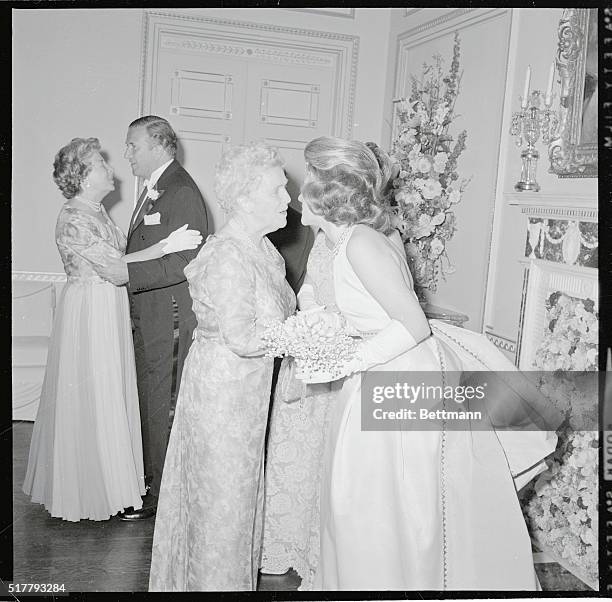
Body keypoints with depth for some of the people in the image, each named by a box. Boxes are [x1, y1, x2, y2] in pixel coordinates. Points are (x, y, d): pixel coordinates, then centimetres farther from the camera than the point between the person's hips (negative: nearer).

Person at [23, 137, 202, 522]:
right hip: (89, 315, -9)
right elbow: (116, 266, -24)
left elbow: (116, 257, 8)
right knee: (92, 397, 3)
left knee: (109, 393, 17)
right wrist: (167, 246, -26)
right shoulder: (73, 220, -19)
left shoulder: (97, 211, 10)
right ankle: (91, 489, 19)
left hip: (111, 313, 9)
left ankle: (108, 473, 33)